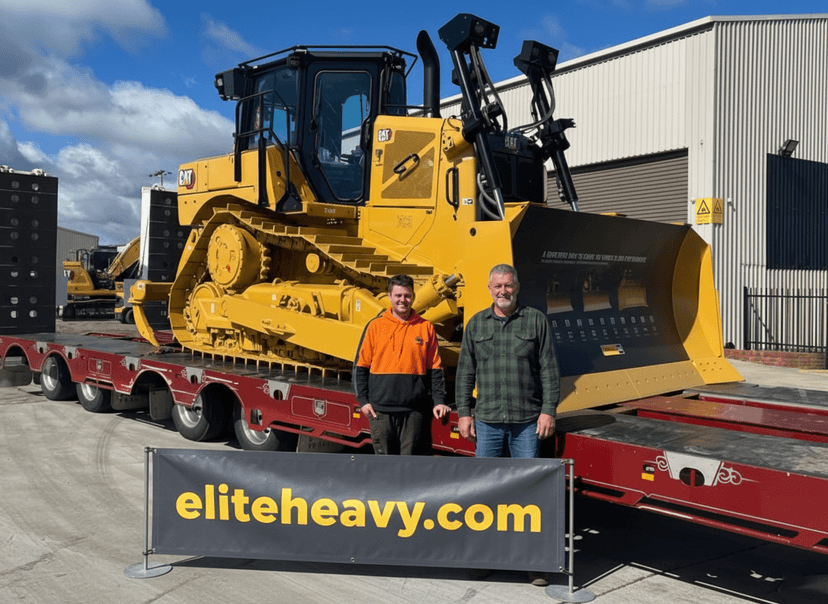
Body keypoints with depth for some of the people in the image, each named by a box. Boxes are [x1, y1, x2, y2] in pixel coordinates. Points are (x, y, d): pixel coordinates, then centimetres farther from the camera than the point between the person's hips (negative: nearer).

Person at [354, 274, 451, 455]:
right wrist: (363, 400, 0)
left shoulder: (425, 327, 7)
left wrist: (439, 401, 0)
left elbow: (435, 369, 8)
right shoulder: (375, 326, 6)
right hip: (380, 409, 0)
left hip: (414, 410, 0)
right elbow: (361, 367, 8)